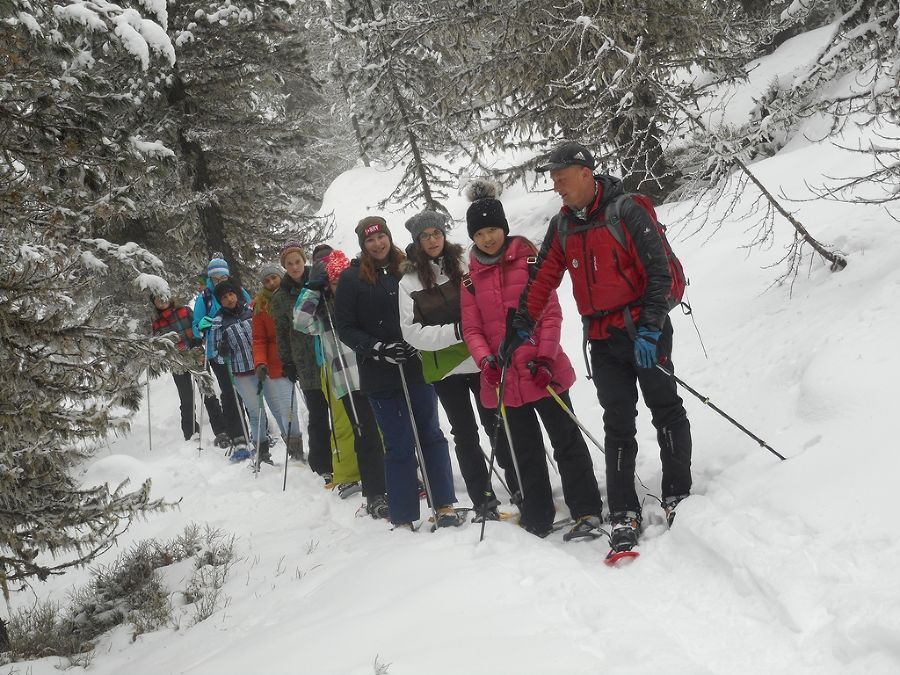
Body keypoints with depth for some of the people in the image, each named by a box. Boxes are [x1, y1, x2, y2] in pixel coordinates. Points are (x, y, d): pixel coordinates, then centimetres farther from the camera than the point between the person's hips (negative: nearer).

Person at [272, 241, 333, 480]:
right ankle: (322, 465, 14)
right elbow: (282, 332, 9)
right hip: (307, 364, 0)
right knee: (317, 416, 4)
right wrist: (287, 363, 7)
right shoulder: (280, 297, 4)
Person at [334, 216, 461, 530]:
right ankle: (403, 518, 9)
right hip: (380, 374, -2)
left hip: (417, 367, 3)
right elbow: (345, 328, -3)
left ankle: (445, 506, 15)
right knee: (400, 444, 0)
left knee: (431, 435, 6)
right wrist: (377, 348, -15)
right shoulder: (351, 278, -1)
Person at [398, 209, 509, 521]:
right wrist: (456, 331, -17)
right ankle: (484, 502, 14)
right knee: (465, 435, 6)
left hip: (479, 359, 0)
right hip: (444, 368, 0)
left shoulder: (464, 266, 1)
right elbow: (412, 332, -8)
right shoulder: (409, 282, -2)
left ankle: (521, 491, 15)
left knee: (496, 425, 5)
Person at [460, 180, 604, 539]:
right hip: (506, 377, 3)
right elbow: (472, 328, 5)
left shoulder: (528, 258, -1)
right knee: (527, 452, 12)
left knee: (566, 441, 0)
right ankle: (538, 519, 21)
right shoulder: (471, 275, 7)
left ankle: (587, 511, 7)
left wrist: (545, 357, -15)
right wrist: (486, 360, -14)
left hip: (542, 370, -3)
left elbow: (551, 312, -4)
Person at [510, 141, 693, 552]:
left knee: (665, 409, 3)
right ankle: (624, 516, 4)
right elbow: (543, 279, 15)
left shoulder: (625, 211, -11)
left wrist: (650, 328, -19)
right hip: (603, 339, 5)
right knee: (618, 424, 3)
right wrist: (521, 325, 10)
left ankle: (678, 496, 17)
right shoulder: (561, 227, 8)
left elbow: (658, 271, -13)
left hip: (645, 329, -5)